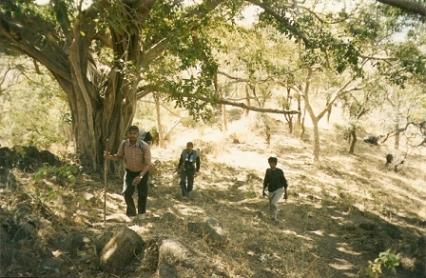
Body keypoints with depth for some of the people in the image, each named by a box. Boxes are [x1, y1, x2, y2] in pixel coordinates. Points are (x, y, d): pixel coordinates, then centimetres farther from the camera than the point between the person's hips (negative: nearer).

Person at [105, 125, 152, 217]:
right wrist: (110, 157, -22)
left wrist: (140, 176, -40)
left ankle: (141, 215, 30)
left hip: (142, 172, -2)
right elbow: (119, 156, -1)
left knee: (142, 196, 6)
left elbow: (148, 164, -27)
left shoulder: (144, 146, -28)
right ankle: (131, 210, 10)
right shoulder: (124, 144, -18)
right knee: (127, 193, -17)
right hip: (129, 172, 2)